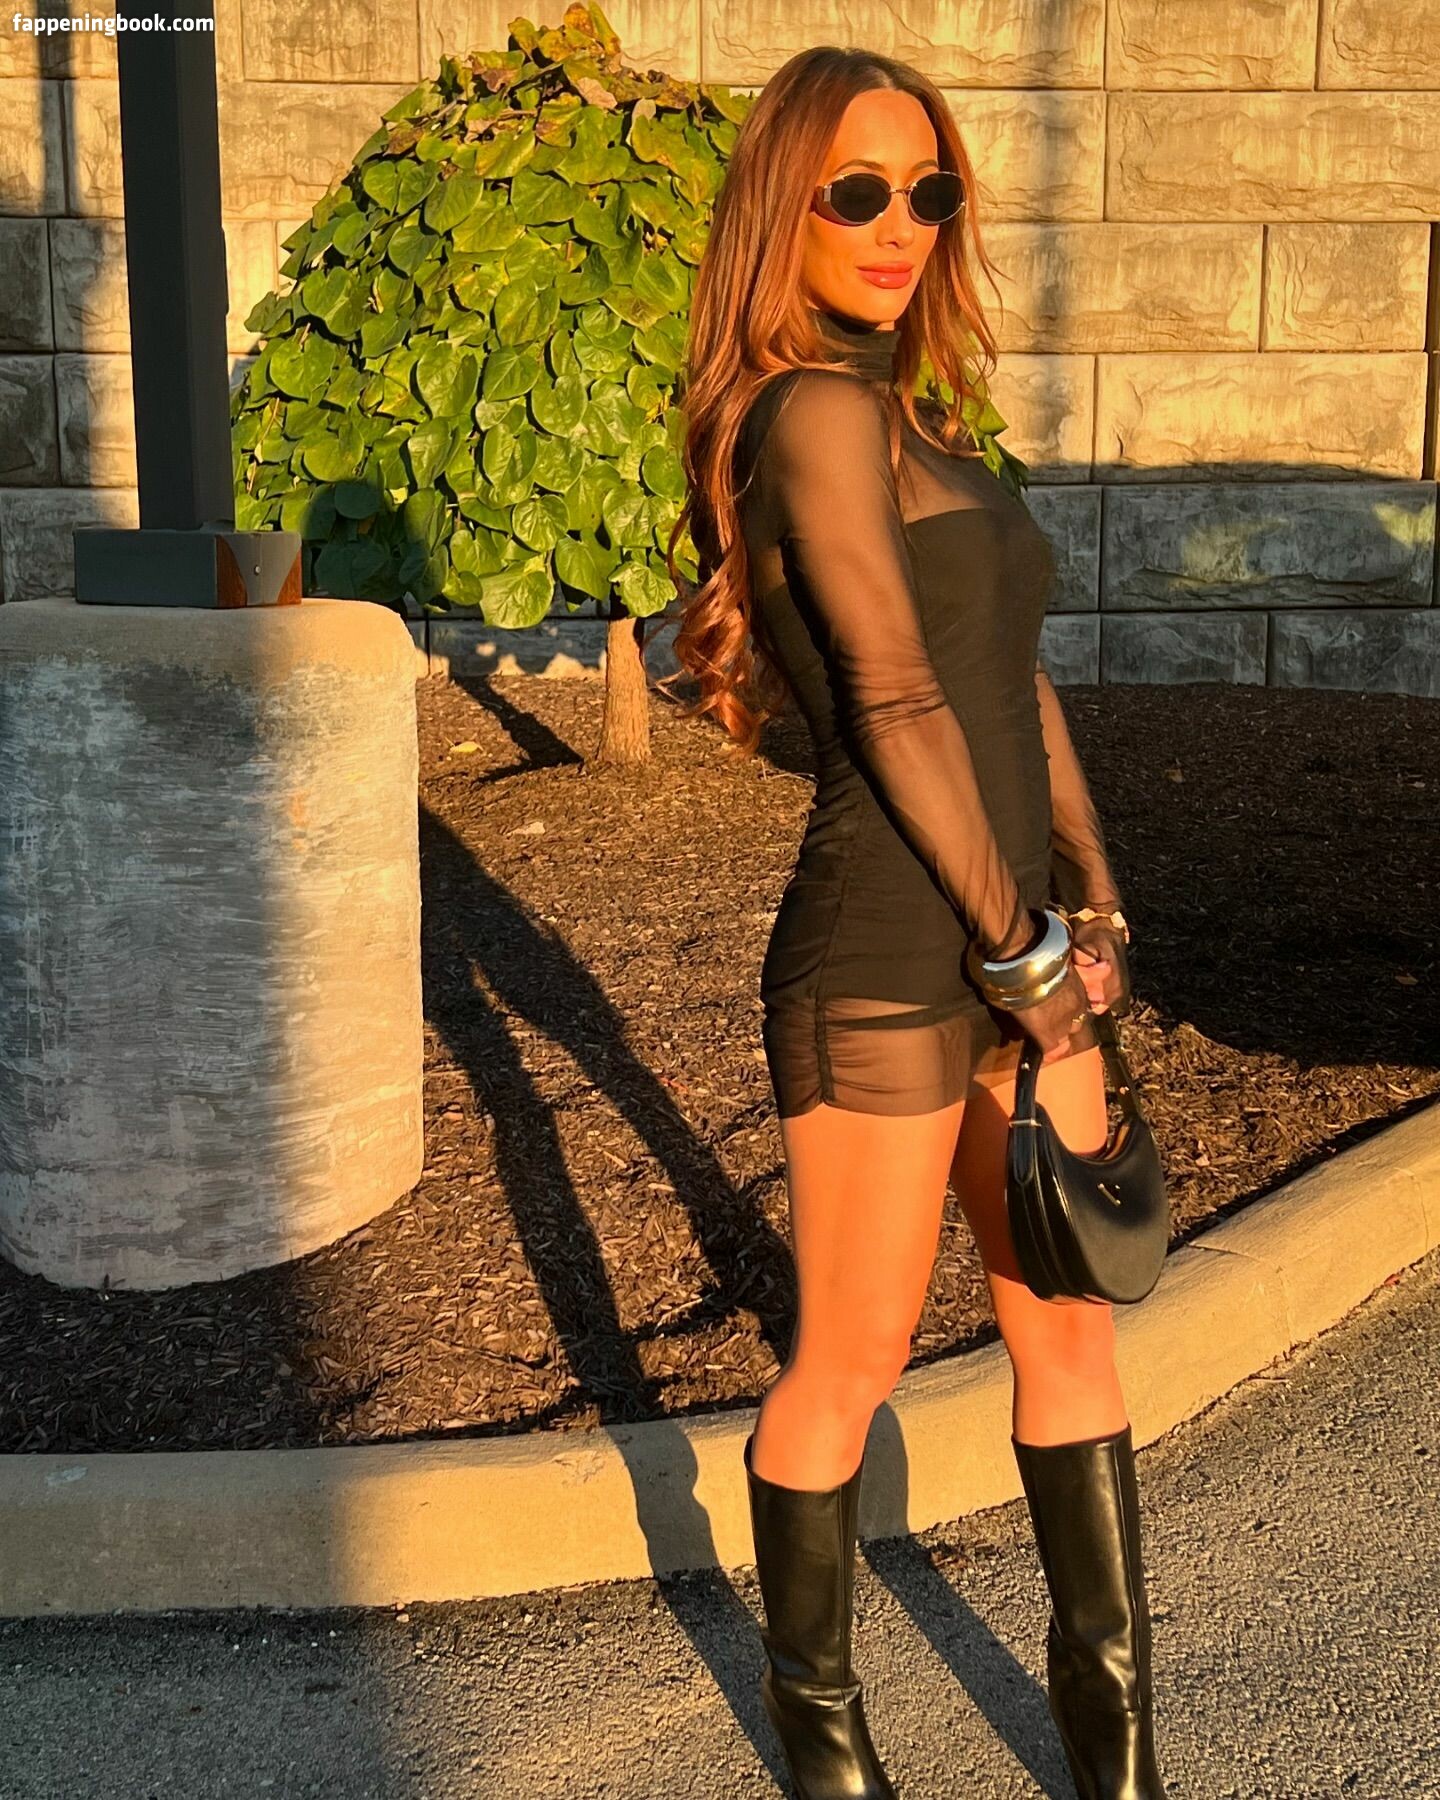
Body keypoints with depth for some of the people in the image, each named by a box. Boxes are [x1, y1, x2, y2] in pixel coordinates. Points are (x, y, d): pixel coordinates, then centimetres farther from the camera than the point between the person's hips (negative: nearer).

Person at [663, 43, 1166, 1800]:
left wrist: (1089, 888, 8)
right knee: (852, 1361, 9)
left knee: (1069, 1325, 16)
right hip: (887, 971, -8)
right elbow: (894, 701, -18)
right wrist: (1023, 944, -13)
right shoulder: (816, 416, -13)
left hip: (1014, 939, 8)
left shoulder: (916, 422, 14)